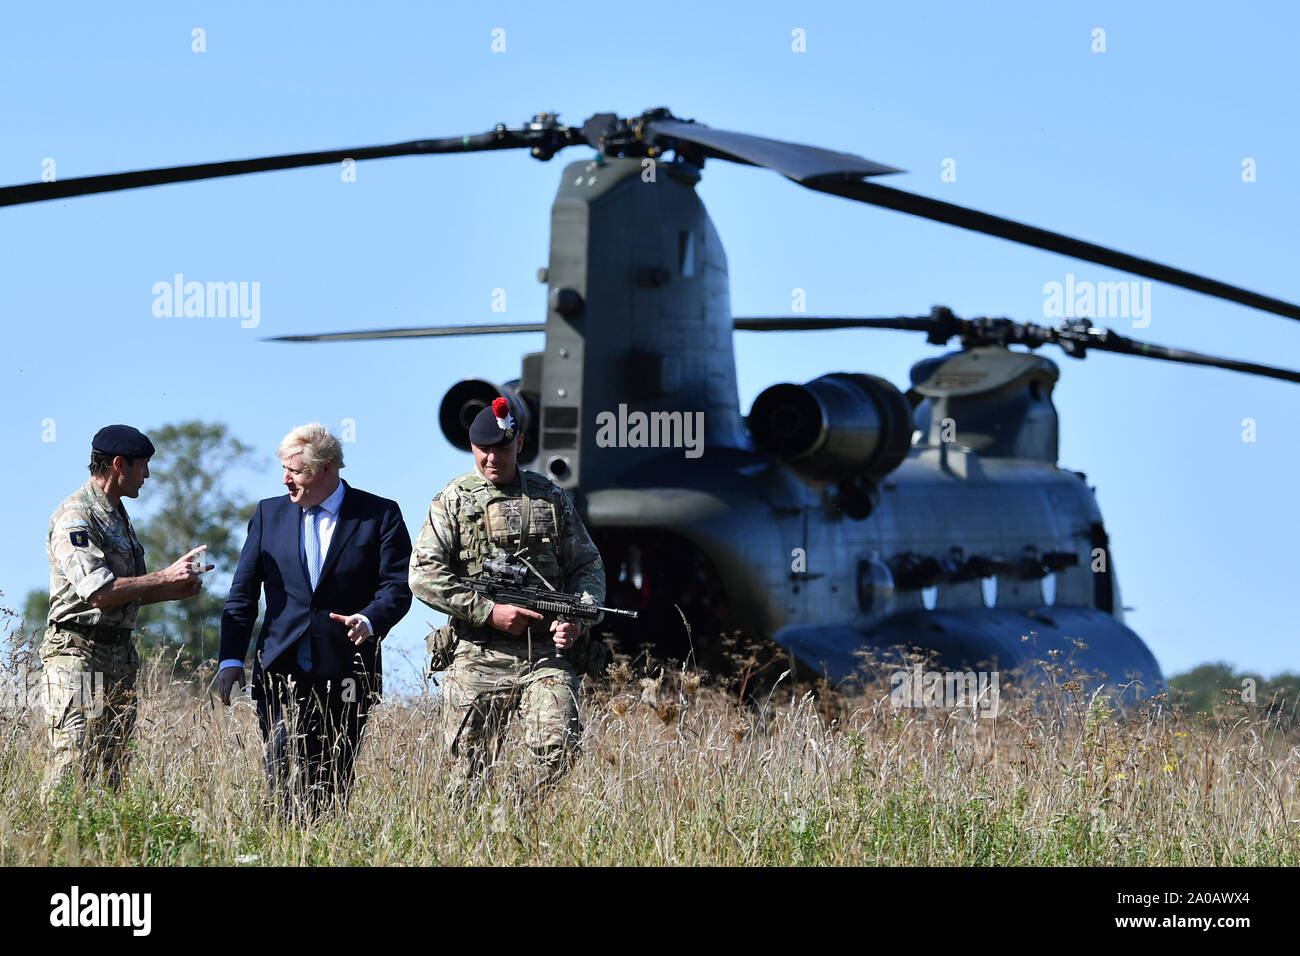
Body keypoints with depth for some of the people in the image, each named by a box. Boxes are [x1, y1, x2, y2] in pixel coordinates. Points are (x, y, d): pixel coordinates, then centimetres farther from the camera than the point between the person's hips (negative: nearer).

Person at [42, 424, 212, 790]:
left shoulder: (118, 516, 20)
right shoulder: (75, 517, -12)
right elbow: (98, 592, -20)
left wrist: (174, 591, 11)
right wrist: (165, 577, -15)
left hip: (119, 660, 9)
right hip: (80, 657, -9)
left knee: (109, 779, 6)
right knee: (73, 775, -14)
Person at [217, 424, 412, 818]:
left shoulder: (379, 515, 2)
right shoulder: (269, 513, 11)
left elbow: (397, 588, -3)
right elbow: (243, 593, 11)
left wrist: (369, 621, -25)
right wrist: (231, 659, 1)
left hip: (346, 677, -1)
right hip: (282, 673, 2)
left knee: (334, 785, 3)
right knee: (283, 775, -9)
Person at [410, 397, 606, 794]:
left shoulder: (551, 498, 12)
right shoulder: (453, 500, 6)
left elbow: (588, 565, 16)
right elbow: (424, 575, -3)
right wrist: (489, 611, -10)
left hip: (547, 656, 1)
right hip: (478, 660, -1)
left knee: (559, 754, -16)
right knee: (470, 773, 1)